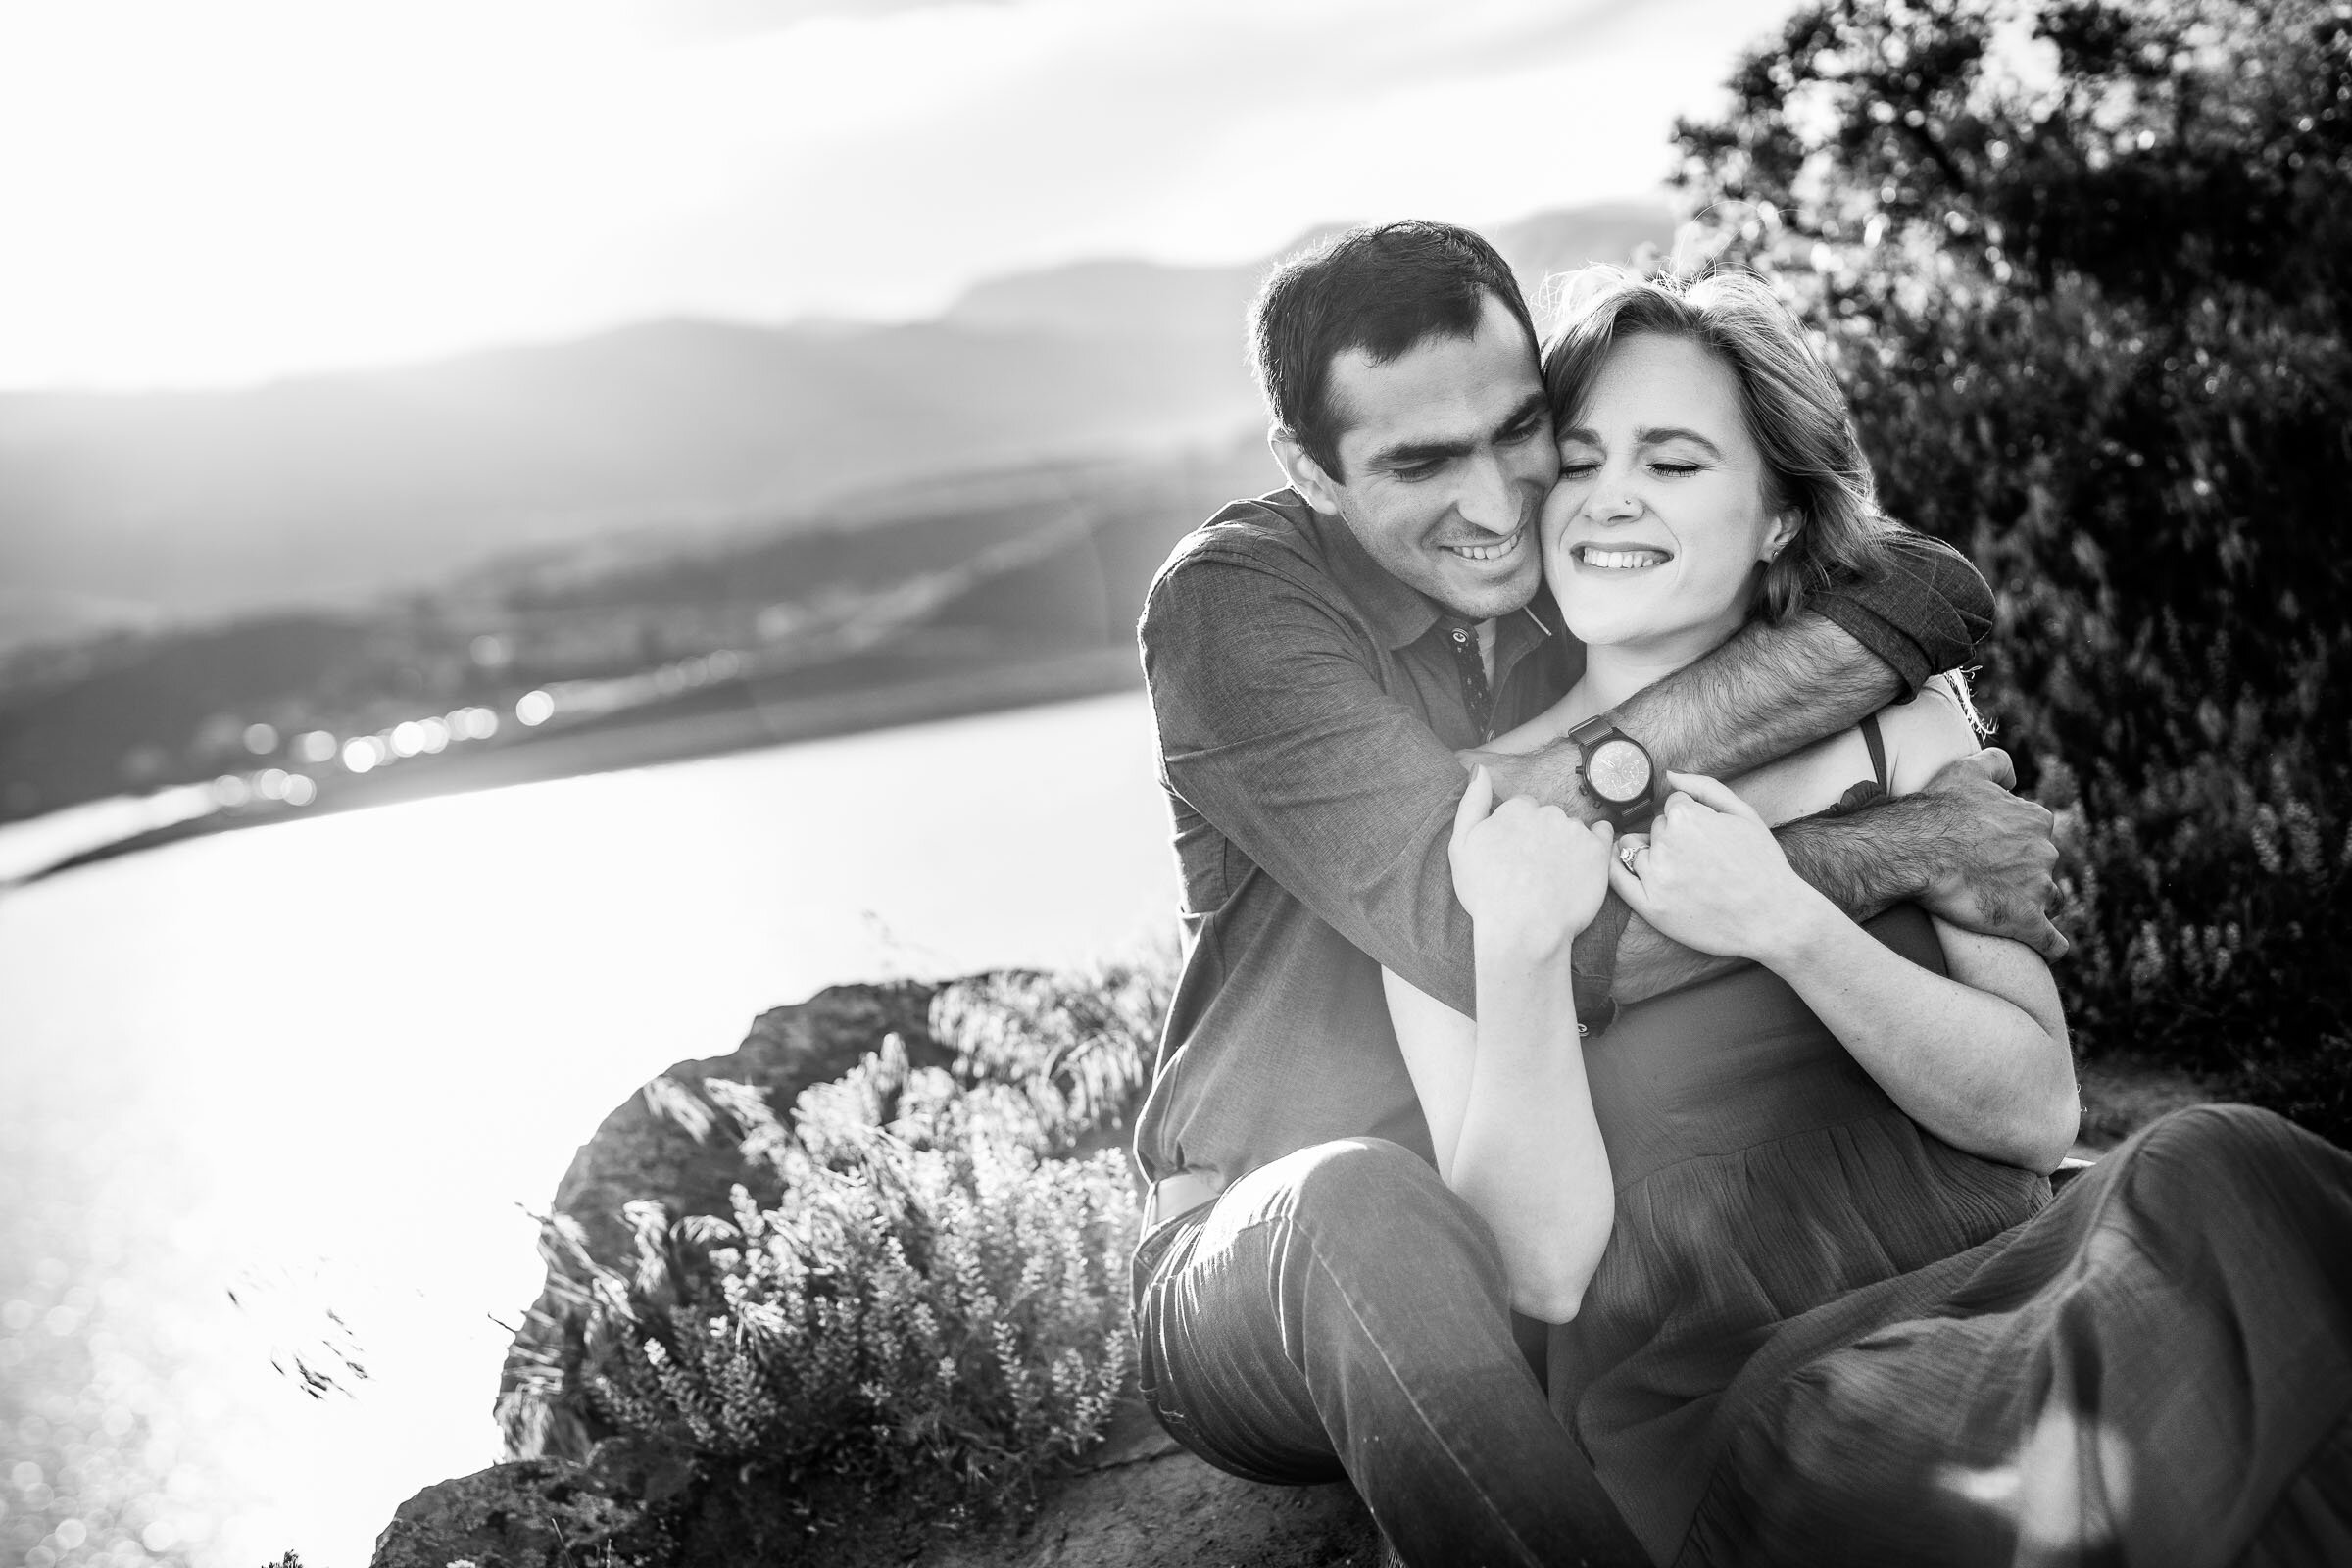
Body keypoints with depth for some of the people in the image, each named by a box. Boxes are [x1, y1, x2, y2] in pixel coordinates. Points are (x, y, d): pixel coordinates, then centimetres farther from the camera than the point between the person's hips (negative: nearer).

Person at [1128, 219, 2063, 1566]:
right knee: (1363, 1207, -41)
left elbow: (1935, 594, -15)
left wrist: (1609, 763, -27)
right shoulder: (1235, 600, -13)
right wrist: (1905, 846, -20)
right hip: (1284, 1258, -4)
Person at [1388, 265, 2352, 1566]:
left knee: (2214, 1174, -27)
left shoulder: (1905, 726, 11)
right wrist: (1518, 948, -18)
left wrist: (1787, 926, -14)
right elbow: (1545, 1266, -3)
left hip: (1995, 1295, 3)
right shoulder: (1453, 820, 2)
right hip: (1725, 1396, -3)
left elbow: (2040, 1107, 2)